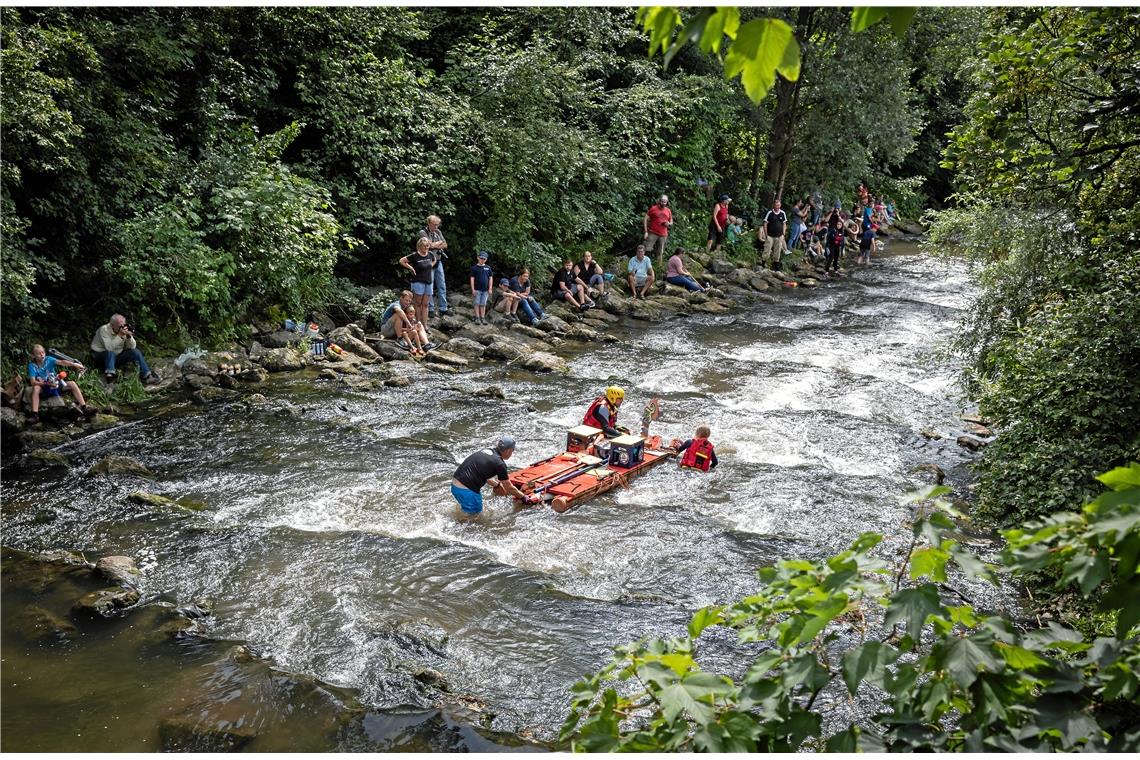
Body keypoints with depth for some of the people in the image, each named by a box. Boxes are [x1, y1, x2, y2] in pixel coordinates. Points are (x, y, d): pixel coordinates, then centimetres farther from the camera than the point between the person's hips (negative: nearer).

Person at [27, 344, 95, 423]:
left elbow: (61, 362, -25)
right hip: (43, 388, -3)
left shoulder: (48, 359, -7)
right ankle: (34, 414, -41)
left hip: (55, 384, 3)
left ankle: (84, 408, -21)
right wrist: (47, 383, -35)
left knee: (72, 384, -16)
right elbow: (33, 382, -21)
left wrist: (74, 364, -43)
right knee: (36, 388, -36)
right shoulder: (32, 366, -13)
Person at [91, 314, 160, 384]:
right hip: (99, 356, -5)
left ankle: (147, 376, -17)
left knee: (136, 351, -11)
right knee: (110, 353, -37)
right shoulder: (104, 329, -19)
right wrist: (120, 336, -35)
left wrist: (129, 336, -24)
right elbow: (109, 348, -31)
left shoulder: (124, 330, -4)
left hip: (116, 356, 6)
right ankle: (109, 377, -50)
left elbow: (132, 347, -6)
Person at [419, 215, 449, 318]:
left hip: (438, 262, 7)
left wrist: (435, 245, -8)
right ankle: (430, 309, 2)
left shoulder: (438, 232, 13)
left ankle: (443, 308, 12)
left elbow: (445, 245, 9)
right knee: (430, 287, -4)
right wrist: (440, 242, -1)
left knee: (442, 286, 7)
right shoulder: (423, 232, -7)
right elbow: (431, 245, -18)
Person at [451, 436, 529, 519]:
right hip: (466, 490, -8)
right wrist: (523, 497, 18)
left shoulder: (486, 450, 12)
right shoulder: (500, 464, -10)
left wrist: (496, 484, 44)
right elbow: (509, 488, 2)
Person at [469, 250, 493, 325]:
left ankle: (483, 318, 13)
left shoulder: (488, 268, 7)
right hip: (477, 289, -3)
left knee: (483, 304, 7)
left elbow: (491, 278, 9)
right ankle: (477, 318, 3)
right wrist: (473, 289, -8)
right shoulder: (474, 268, -2)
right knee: (477, 304, -1)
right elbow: (472, 278, -3)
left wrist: (490, 288, 3)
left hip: (485, 290, 3)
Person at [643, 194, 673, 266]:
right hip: (653, 233, -4)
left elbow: (671, 222, 21)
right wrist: (646, 232, -10)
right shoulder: (653, 208, -3)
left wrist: (669, 224, -5)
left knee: (660, 253, 9)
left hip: (663, 235, 4)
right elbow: (645, 219, -3)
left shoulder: (668, 211, 9)